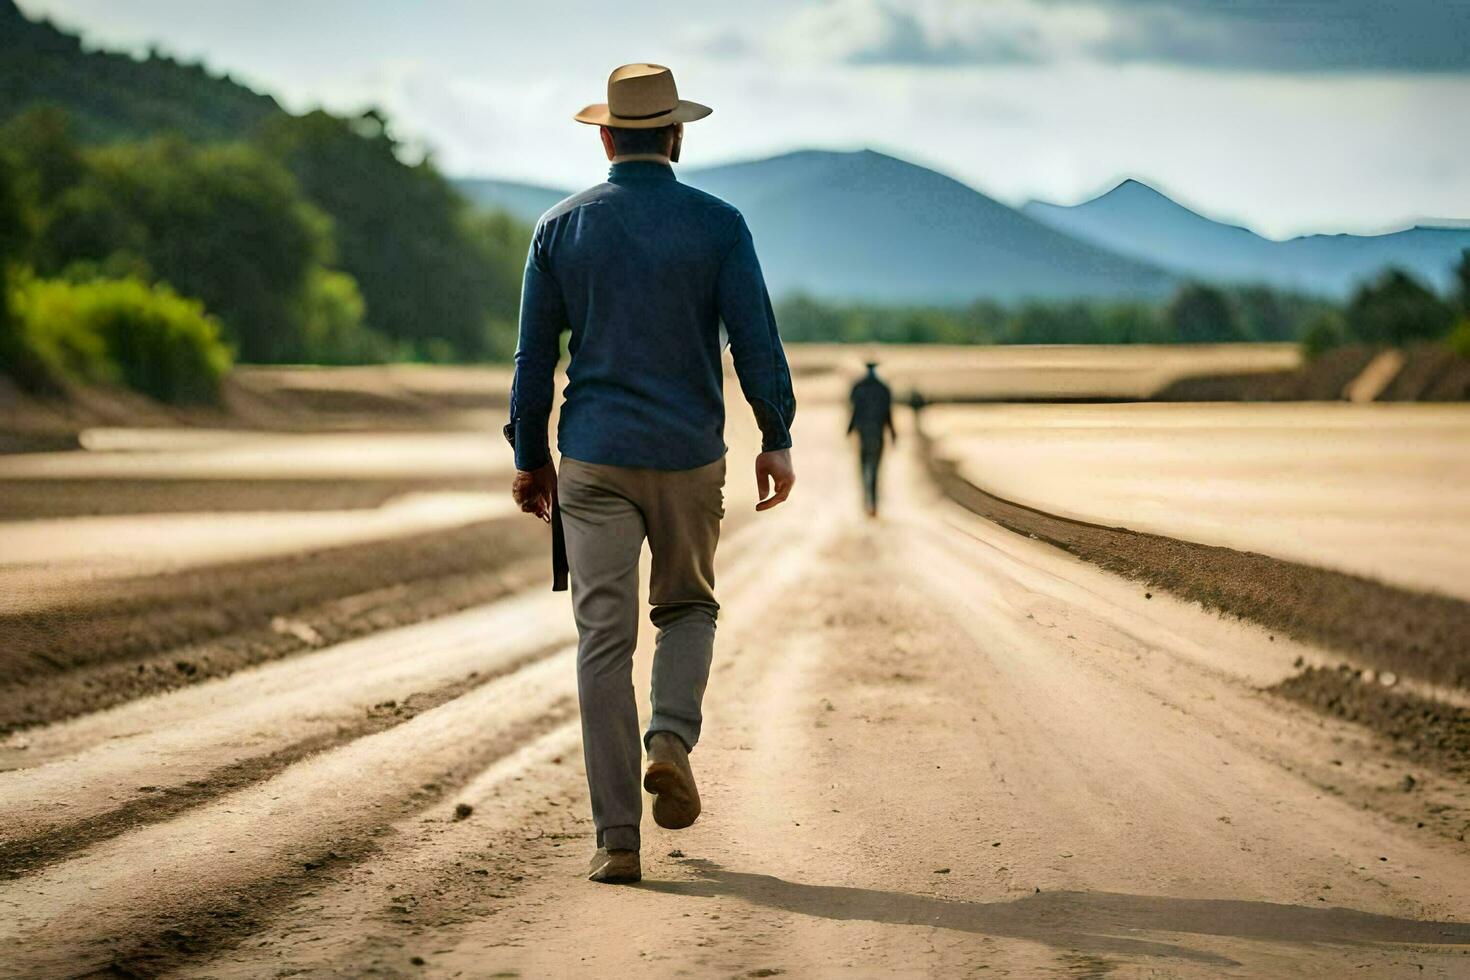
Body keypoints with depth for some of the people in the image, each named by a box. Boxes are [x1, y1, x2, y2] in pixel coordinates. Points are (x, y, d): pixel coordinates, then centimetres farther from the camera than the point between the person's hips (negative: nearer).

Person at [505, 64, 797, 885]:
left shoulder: (562, 228, 2)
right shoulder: (717, 225, -3)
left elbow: (534, 354, 4)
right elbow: (756, 339, -7)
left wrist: (531, 457, 12)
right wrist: (778, 440, 2)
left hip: (594, 461, 1)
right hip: (689, 458, 0)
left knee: (605, 641, 2)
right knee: (688, 607, 22)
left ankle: (618, 839, -3)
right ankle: (672, 738, -7)